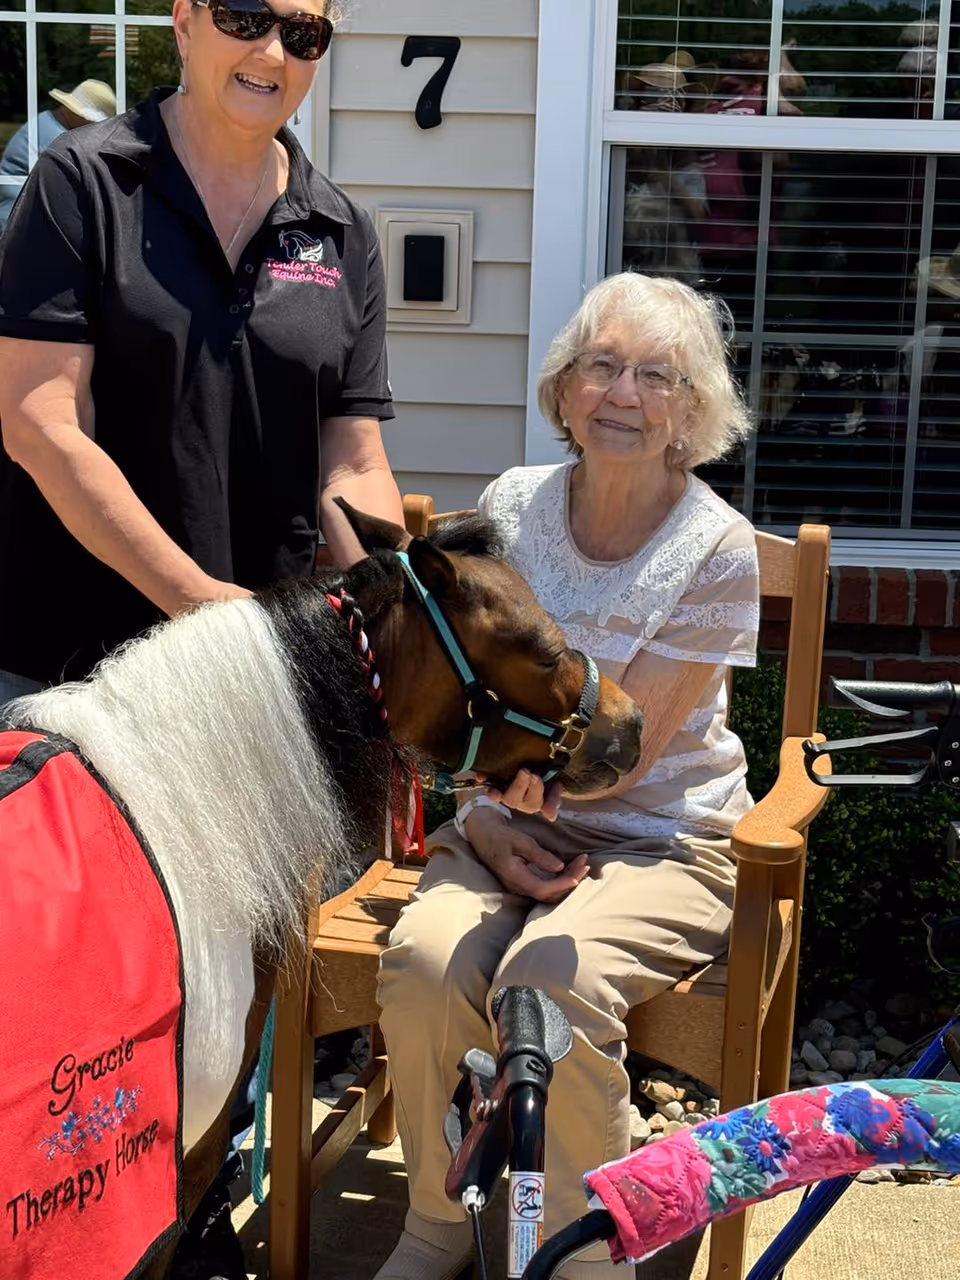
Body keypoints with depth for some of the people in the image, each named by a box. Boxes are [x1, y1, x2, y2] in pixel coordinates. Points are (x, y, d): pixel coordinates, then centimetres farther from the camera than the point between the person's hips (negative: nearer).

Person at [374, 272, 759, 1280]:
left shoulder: (717, 549, -10)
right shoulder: (510, 507, 2)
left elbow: (621, 755, -14)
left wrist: (526, 769, -33)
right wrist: (484, 825, -9)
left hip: (663, 844, -3)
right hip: (509, 829, 3)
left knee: (550, 981, -33)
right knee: (423, 963, -27)